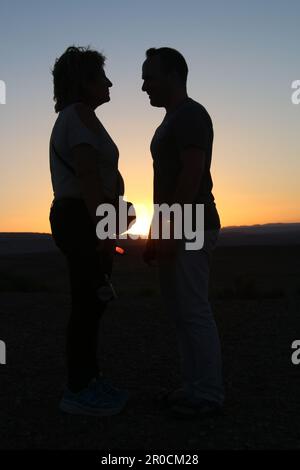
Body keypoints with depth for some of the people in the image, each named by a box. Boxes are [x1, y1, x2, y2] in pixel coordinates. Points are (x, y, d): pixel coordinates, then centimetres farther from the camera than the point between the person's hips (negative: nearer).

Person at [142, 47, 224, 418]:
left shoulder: (191, 114, -9)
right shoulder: (174, 123, 23)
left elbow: (192, 177, -20)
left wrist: (167, 233, -23)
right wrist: (156, 235, 20)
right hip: (176, 231, 10)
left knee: (193, 312, -5)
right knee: (182, 311, 10)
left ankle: (209, 395, 7)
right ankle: (196, 387, 19)